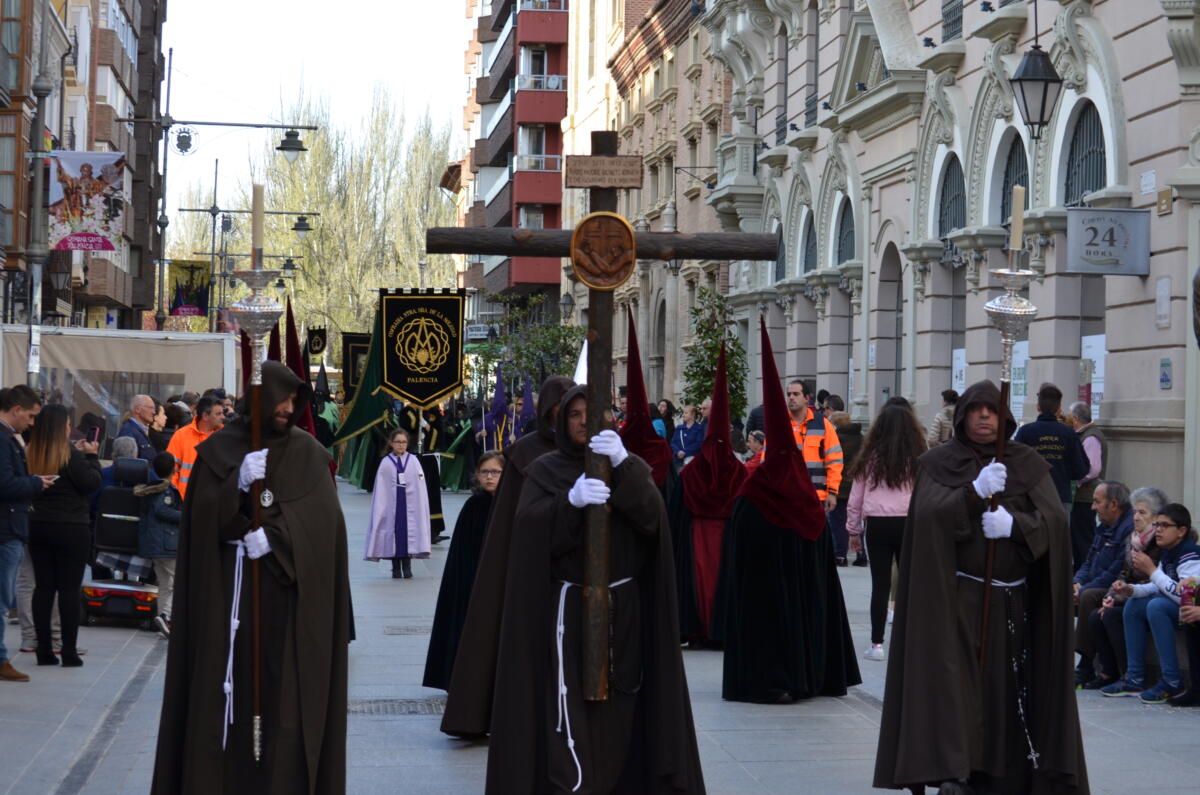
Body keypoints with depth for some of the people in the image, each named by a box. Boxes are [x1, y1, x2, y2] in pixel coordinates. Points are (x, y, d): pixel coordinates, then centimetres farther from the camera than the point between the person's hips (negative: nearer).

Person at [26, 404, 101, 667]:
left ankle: (44, 650, 9)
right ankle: (69, 652, 2)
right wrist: (91, 456, 2)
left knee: (43, 587, 8)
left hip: (38, 526, 5)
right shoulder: (70, 454, -15)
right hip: (71, 528, -5)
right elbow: (92, 483, -13)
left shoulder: (31, 454, 0)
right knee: (69, 589, 1)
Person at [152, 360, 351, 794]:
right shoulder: (218, 449, 4)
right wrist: (237, 484, -20)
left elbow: (323, 518, -7)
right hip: (226, 592, 0)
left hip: (286, 596, 0)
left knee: (283, 692, -2)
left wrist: (274, 535, -21)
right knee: (227, 689, 0)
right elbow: (202, 517, -4)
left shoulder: (307, 453, 5)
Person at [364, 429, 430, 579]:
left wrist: (421, 508, -4)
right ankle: (396, 568, 11)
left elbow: (420, 488, 1)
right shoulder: (386, 463, 1)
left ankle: (407, 566, 8)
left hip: (409, 504, 0)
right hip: (391, 505, 0)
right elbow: (380, 490, 2)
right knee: (393, 533, 3)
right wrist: (380, 509, -3)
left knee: (409, 532, 0)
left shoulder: (413, 461, 2)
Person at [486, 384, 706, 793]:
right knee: (569, 709, -11)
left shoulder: (630, 467, 9)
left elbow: (652, 515, -11)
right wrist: (570, 501, -29)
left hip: (623, 606, 2)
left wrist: (624, 466, -26)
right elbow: (529, 524, -11)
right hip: (568, 606, -2)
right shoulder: (544, 470, 6)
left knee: (618, 712, 2)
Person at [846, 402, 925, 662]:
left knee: (880, 585, 6)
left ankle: (877, 644, 6)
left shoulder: (870, 458, 3)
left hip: (877, 524, 0)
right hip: (909, 524, 0)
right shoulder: (918, 460, 0)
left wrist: (854, 527, 20)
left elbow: (856, 497, 9)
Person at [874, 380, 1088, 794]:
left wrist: (1014, 524, -22)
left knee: (1007, 690, 1)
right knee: (955, 685, -10)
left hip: (1012, 602, 2)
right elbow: (928, 516, -12)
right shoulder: (939, 462, 4)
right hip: (955, 599, -2)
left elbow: (1054, 520, -4)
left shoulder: (1029, 464, 8)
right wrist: (974, 492, -25)